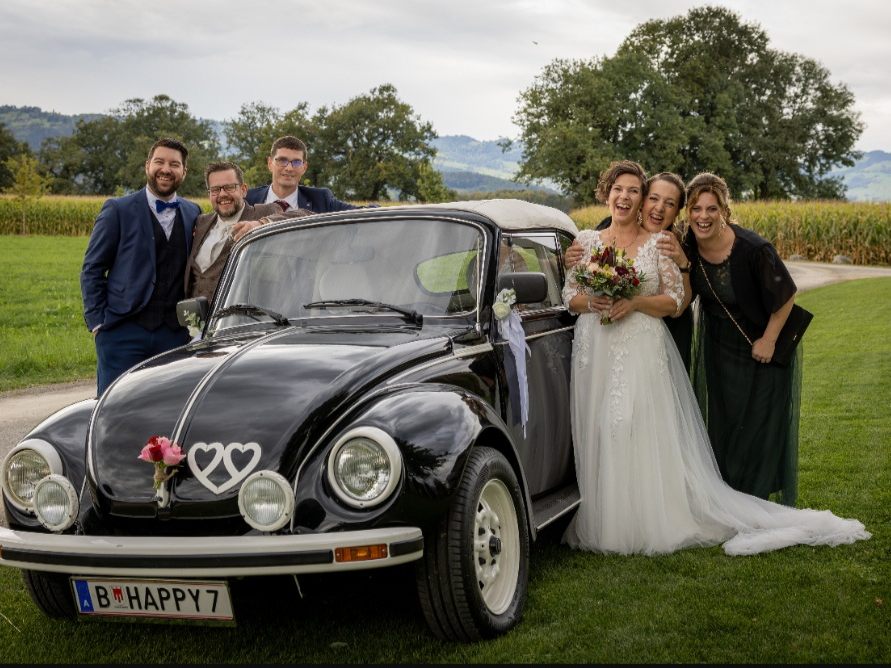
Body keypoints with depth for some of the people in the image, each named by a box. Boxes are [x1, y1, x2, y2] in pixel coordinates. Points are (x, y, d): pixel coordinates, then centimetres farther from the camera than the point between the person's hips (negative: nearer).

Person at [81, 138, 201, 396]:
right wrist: (97, 322, -4)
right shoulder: (118, 210, 1)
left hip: (175, 334, 3)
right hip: (123, 333, -3)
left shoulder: (193, 213, 12)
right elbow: (91, 269, 2)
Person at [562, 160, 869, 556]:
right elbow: (569, 296, 9)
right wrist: (592, 302, -11)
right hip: (595, 353, 2)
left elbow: (675, 301, -1)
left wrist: (633, 303, -15)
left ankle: (648, 522, 3)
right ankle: (598, 521, 12)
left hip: (643, 354, -2)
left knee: (646, 439, -6)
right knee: (597, 438, 3)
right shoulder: (587, 240, 9)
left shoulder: (657, 243, 3)